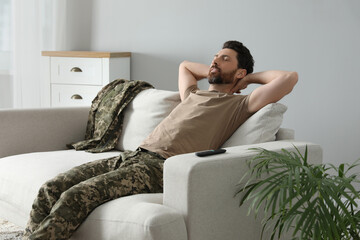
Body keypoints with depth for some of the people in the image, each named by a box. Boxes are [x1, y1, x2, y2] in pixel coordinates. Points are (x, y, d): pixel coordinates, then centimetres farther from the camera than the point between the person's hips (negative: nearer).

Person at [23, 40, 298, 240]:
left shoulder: (241, 105, 11)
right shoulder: (193, 95, 32)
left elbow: (290, 77, 2)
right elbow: (185, 65, 54)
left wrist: (251, 77, 17)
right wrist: (216, 73, 41)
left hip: (161, 167, -7)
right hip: (133, 155, 8)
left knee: (76, 196, -27)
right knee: (51, 189, -10)